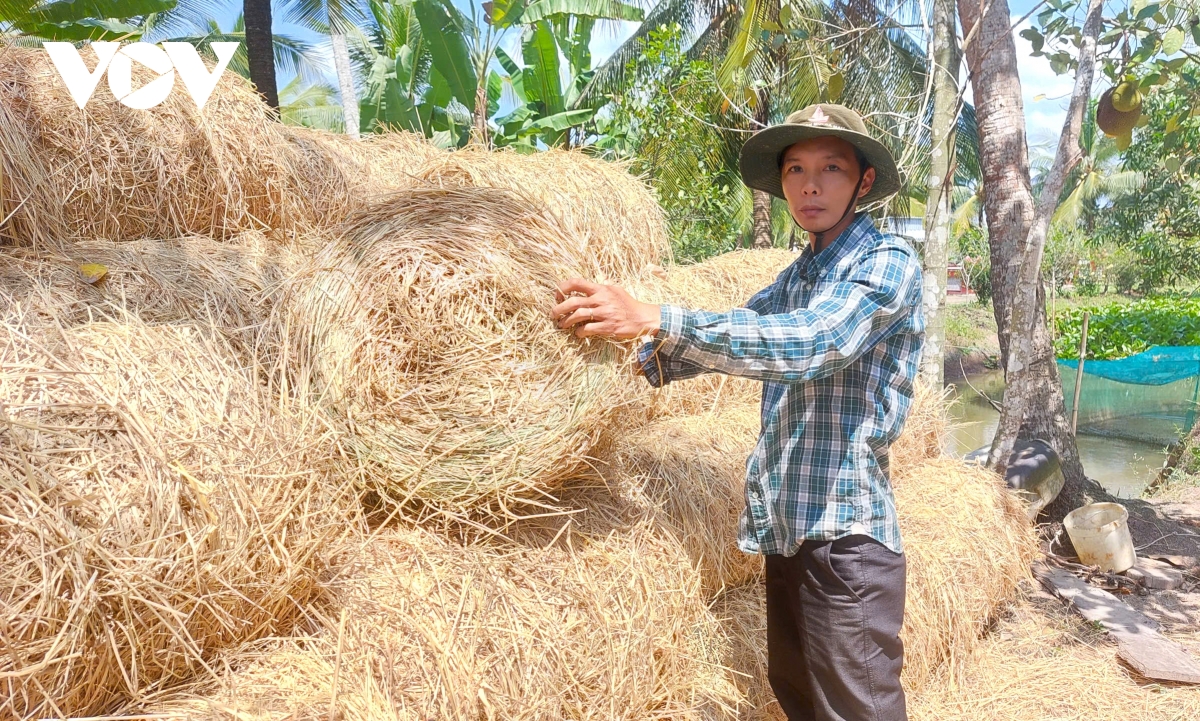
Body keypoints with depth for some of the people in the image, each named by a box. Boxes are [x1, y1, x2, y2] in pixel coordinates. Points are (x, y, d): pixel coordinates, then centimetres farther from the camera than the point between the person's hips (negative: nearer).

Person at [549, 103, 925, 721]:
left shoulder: (889, 262, -10)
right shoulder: (797, 276, 15)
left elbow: (809, 345, -25)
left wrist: (652, 319, -31)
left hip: (846, 532, -7)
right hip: (784, 527, 7)